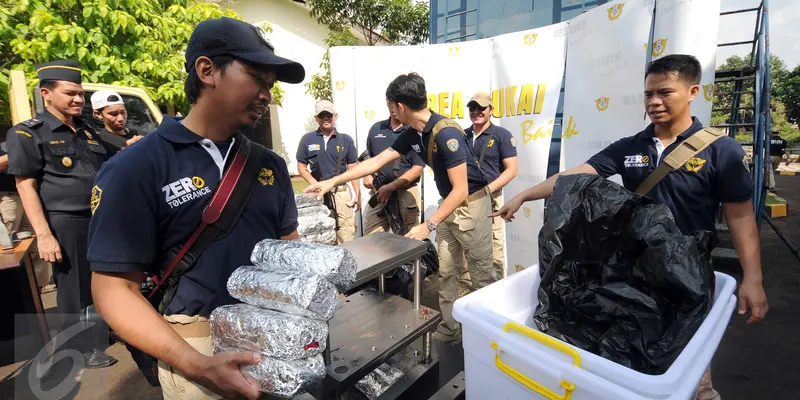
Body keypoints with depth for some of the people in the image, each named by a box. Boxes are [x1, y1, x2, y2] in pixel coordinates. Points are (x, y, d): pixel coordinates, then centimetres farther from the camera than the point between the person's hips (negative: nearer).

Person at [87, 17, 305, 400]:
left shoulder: (270, 164, 3)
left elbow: (288, 247, 8)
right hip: (194, 347, -5)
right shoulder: (134, 168, -12)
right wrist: (196, 365, -24)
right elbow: (116, 288, -13)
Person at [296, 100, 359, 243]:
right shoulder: (307, 139, 2)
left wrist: (357, 194, 2)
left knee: (347, 234, -2)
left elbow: (352, 169, 6)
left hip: (341, 192, 0)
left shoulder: (346, 140, 4)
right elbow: (301, 167, 6)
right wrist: (315, 184, -10)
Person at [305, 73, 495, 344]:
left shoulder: (447, 133, -26)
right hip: (450, 206, 8)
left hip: (471, 205, -8)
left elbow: (461, 190, -25)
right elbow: (376, 162, 4)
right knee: (445, 272, 11)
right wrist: (333, 181, 3)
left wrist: (429, 225, -27)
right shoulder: (412, 135, 0)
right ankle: (449, 329, 24)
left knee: (482, 276, 2)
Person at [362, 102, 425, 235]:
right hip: (378, 192, 5)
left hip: (405, 192, -4)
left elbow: (418, 167, -10)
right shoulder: (376, 129, 10)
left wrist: (390, 187, -15)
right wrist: (367, 174, 2)